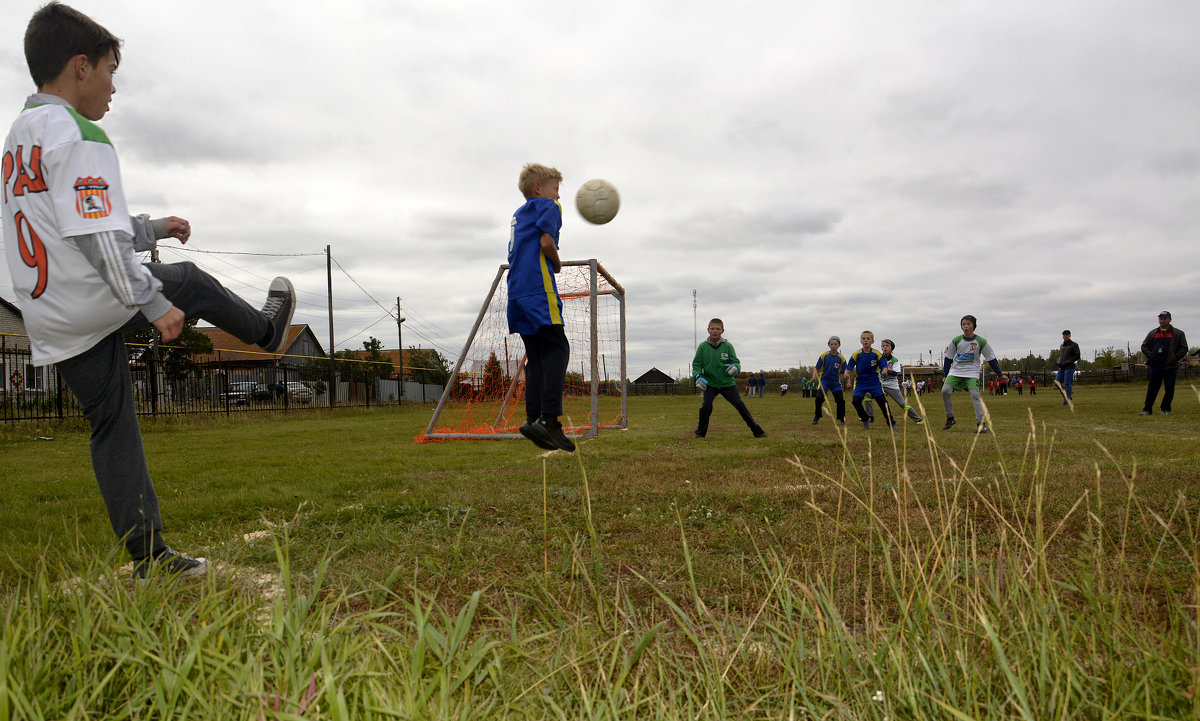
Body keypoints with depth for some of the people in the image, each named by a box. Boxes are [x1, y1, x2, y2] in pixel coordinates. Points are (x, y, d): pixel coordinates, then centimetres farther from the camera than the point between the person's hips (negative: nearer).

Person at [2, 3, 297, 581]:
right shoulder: (76, 133, -14)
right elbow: (97, 237, -22)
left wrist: (153, 228, 28)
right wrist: (154, 303, -18)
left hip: (51, 325, 9)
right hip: (98, 301, -9)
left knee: (112, 426, 9)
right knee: (191, 283, 17)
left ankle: (148, 555, 12)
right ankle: (268, 329, 44)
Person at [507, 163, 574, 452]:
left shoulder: (518, 214, 27)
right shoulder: (547, 206, 4)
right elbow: (546, 241, -11)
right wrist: (557, 264, 5)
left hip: (517, 292, 8)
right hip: (539, 290, -8)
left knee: (536, 354, 8)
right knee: (557, 349, -10)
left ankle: (534, 419, 1)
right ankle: (548, 418, -21)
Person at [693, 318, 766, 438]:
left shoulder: (728, 346, -4)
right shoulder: (702, 347, -4)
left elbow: (736, 361, -4)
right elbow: (696, 364, -1)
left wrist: (735, 367, -28)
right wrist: (698, 376, -20)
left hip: (727, 383, 0)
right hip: (710, 383, 0)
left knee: (739, 405, 0)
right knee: (706, 405, -17)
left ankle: (756, 430, 10)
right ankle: (701, 431, 5)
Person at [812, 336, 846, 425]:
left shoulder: (841, 358, -2)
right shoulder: (824, 355, -3)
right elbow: (816, 368, 0)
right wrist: (814, 375, -18)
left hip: (836, 381, 1)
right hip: (824, 380, -1)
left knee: (840, 400, -8)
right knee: (819, 398, -18)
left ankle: (842, 418, 14)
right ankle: (817, 417, 4)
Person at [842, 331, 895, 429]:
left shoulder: (877, 354, -7)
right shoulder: (856, 354, -5)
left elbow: (883, 366, -8)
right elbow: (849, 368, -3)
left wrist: (884, 371, -31)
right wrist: (846, 373, -24)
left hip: (874, 382, -1)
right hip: (861, 382, 1)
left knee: (882, 401, -9)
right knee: (855, 400, -14)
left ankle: (891, 422, 6)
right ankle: (865, 419, 10)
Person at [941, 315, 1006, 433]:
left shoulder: (981, 341, -5)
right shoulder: (956, 340, -1)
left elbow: (991, 359, 5)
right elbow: (948, 358, 9)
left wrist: (1000, 374, 8)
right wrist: (945, 375, 10)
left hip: (972, 373, -2)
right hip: (955, 371, 2)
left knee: (975, 395, -19)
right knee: (945, 390, -17)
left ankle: (981, 423, -15)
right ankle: (950, 418, -1)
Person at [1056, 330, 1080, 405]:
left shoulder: (1074, 345, -2)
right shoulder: (1061, 345, 17)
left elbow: (1077, 356, -9)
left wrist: (1068, 362, -16)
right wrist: (1059, 363, 10)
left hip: (1069, 368, -6)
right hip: (1061, 368, 7)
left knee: (1067, 384, -8)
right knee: (1057, 383, -1)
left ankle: (1067, 399, -3)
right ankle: (1069, 395, 15)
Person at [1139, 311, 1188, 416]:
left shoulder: (1178, 333, 5)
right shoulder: (1153, 333, 13)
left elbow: (1184, 349, 2)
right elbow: (1144, 346, 17)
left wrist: (1174, 358, -8)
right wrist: (1150, 356, 2)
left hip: (1170, 366, -2)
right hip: (1155, 366, 2)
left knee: (1169, 389, 2)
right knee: (1152, 388, 1)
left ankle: (1165, 409, 14)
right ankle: (1147, 409, 2)